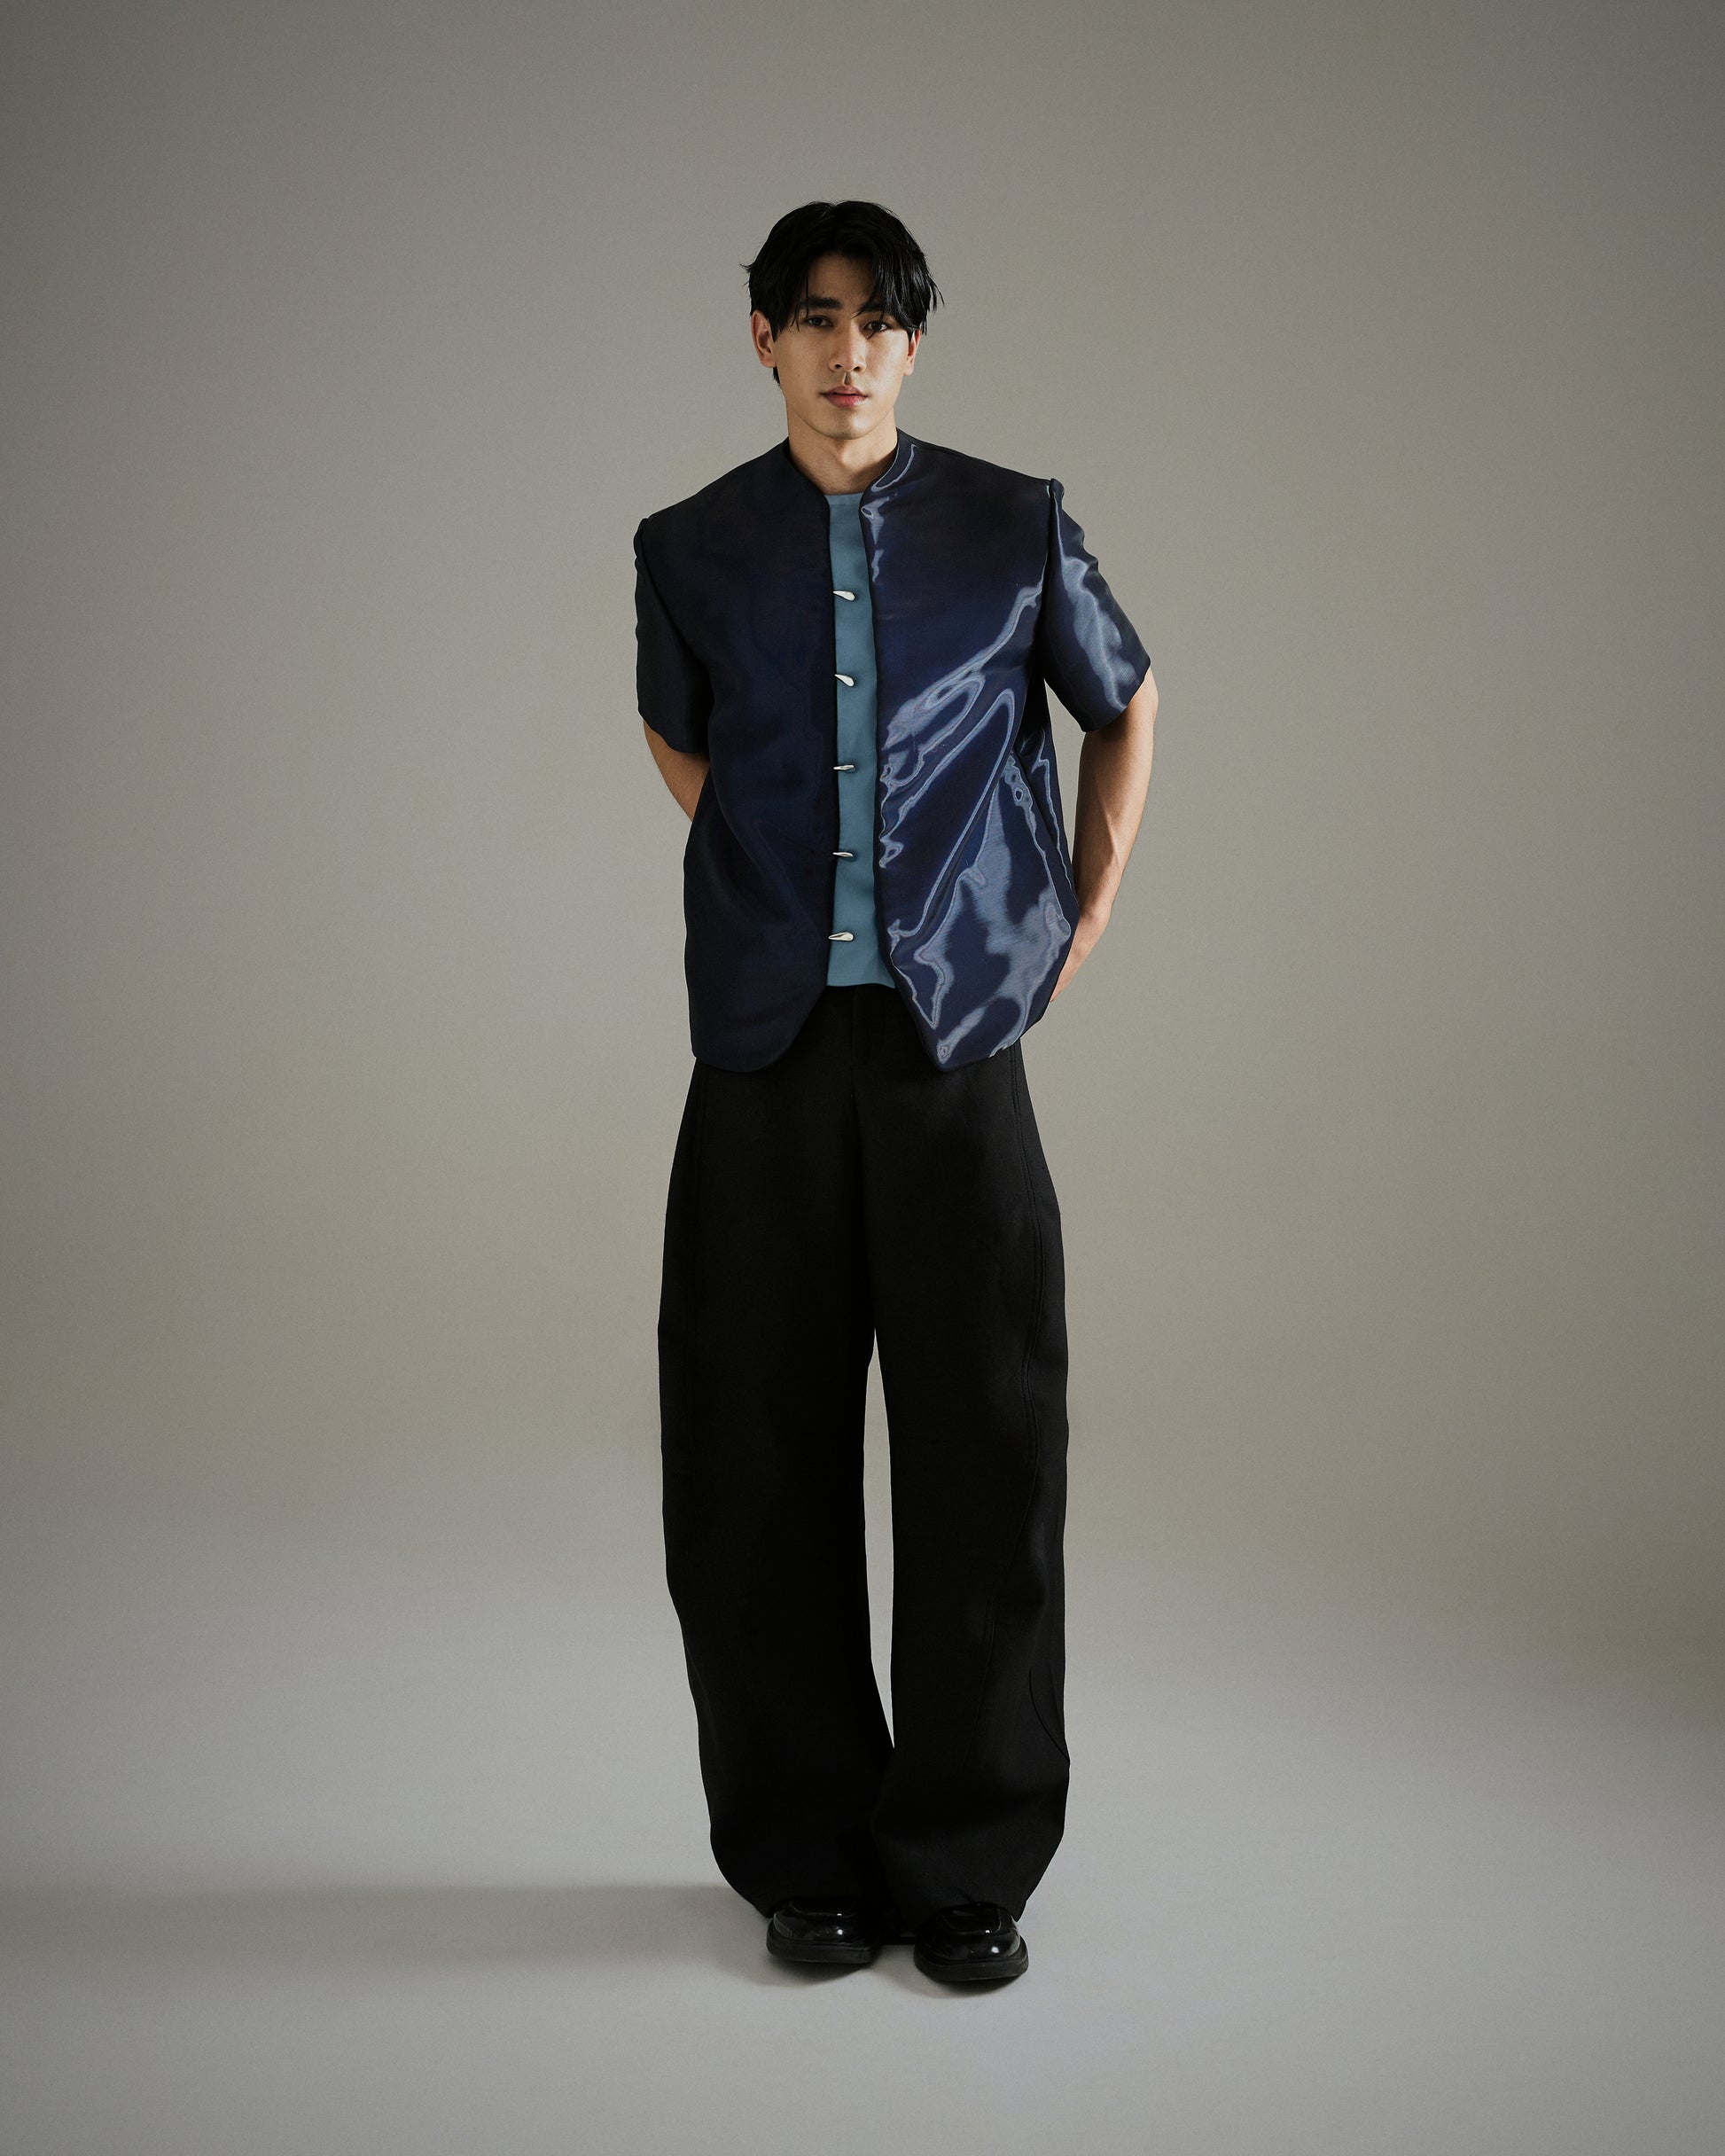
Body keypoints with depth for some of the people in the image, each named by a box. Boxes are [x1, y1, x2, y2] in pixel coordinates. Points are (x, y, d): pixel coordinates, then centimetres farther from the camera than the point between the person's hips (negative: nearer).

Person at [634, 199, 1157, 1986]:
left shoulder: (1015, 530, 4)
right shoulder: (693, 548, 7)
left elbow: (1124, 704, 19)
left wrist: (1088, 906, 13)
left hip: (957, 1035, -1)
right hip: (768, 1049, 1)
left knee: (981, 1445, 0)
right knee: (760, 1449, 4)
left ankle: (971, 1861, 16)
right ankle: (808, 1852, 21)